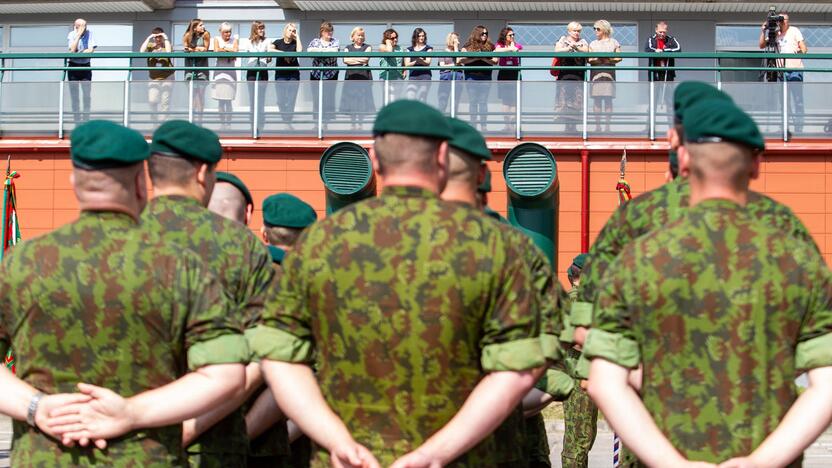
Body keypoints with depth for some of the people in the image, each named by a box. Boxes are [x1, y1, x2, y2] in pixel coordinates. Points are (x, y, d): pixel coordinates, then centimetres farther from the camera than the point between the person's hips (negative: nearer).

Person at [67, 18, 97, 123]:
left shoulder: (89, 34, -3)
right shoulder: (72, 35, -6)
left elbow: (91, 50, -8)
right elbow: (72, 50, -19)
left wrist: (79, 52, -15)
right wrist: (79, 35, -19)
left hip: (85, 66, 1)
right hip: (73, 66, -1)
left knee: (87, 93, -4)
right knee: (74, 94, 1)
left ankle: (86, 118, 2)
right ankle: (76, 118, 7)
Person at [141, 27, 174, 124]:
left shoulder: (166, 45, 2)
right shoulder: (150, 46, 5)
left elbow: (168, 52, -21)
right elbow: (141, 51, -14)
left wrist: (166, 38, -14)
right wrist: (148, 38, -9)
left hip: (167, 78, -1)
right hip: (154, 79, 1)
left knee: (165, 102, -1)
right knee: (152, 100, -11)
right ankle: (154, 120, 8)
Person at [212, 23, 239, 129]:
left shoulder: (235, 39, 9)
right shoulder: (217, 39, 11)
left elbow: (235, 51, -6)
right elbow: (216, 50, -6)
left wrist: (223, 49, -4)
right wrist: (229, 51, -7)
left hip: (230, 70, -1)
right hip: (220, 69, 1)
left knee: (228, 100, -6)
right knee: (221, 100, 0)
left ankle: (228, 123, 0)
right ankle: (222, 123, 6)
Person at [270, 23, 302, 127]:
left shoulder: (295, 43, 7)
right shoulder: (278, 42, 5)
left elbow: (299, 51, -15)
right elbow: (270, 49, -13)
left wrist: (297, 37, -7)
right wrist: (284, 53, -17)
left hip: (293, 75, 0)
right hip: (280, 74, 0)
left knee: (291, 100, -4)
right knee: (281, 100, -1)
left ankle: (288, 122, 2)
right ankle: (285, 121, 12)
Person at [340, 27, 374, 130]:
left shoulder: (367, 47, 12)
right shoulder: (348, 48, 16)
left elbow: (366, 58, -4)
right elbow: (345, 60, 0)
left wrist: (352, 59, 0)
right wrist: (359, 60, -4)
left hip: (364, 76, -1)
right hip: (351, 75, 1)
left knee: (362, 99, -8)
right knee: (351, 99, -4)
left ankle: (359, 122, -5)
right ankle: (353, 122, -1)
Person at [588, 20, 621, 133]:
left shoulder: (613, 43, 9)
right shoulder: (593, 44, 14)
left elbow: (619, 58, 5)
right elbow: (588, 59, 7)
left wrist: (608, 60, -10)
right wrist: (597, 59, -11)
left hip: (609, 72, -1)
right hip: (596, 72, 1)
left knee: (608, 99, -5)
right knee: (596, 99, -4)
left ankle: (607, 125, -4)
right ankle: (597, 125, -1)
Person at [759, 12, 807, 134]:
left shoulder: (794, 31, 4)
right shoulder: (775, 34, 14)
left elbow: (804, 48, 0)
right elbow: (762, 45, 10)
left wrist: (801, 51, -22)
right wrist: (763, 31, -1)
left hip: (794, 69, -4)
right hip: (781, 70, 4)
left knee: (796, 100, -8)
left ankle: (798, 127, -8)